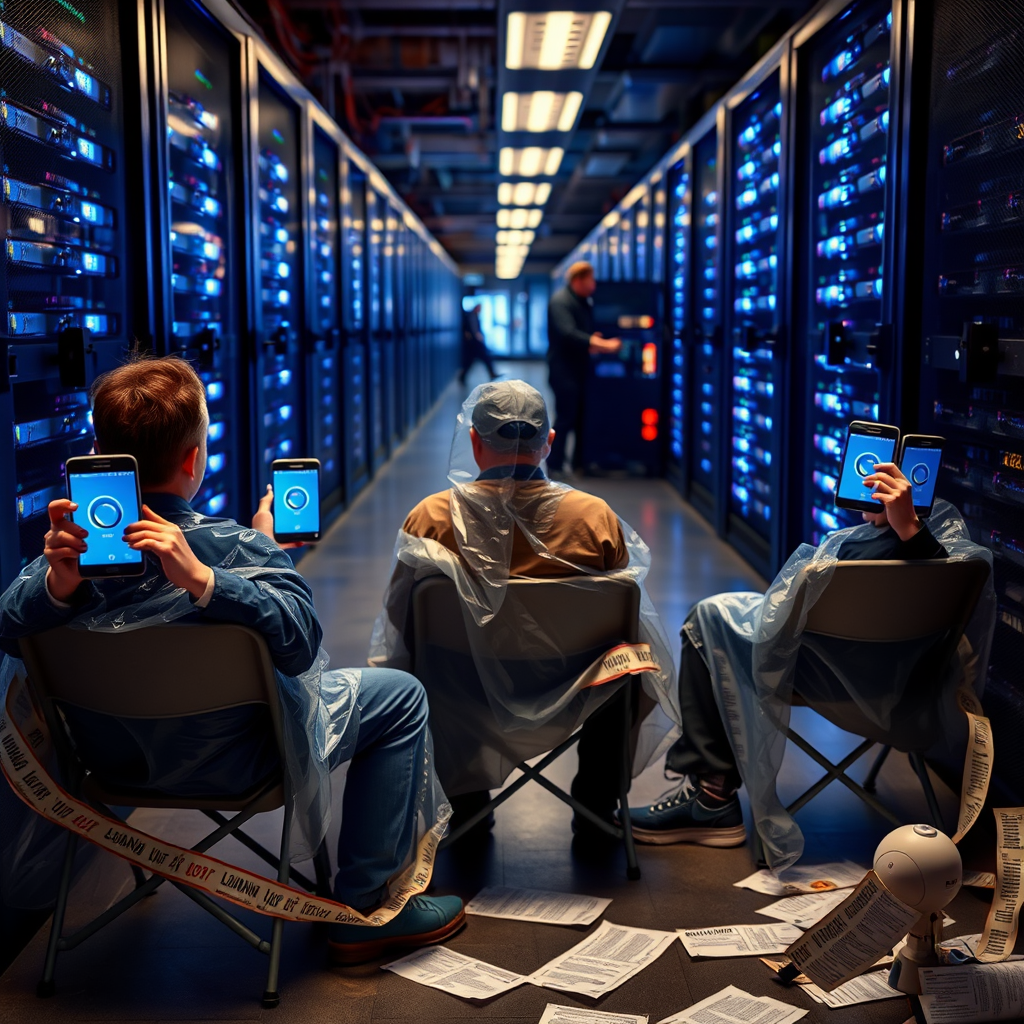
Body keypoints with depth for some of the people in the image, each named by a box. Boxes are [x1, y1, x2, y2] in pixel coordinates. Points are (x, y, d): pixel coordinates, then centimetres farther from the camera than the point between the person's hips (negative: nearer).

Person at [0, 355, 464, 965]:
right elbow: (300, 642, -36)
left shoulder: (75, 547, -12)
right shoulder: (237, 549, -28)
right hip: (224, 764, -7)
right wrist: (202, 581, -44)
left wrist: (57, 582, -27)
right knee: (401, 696, 8)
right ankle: (366, 910, 12)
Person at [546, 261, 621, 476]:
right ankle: (555, 467, 3)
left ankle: (580, 462, 22)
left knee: (583, 417, 11)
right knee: (566, 418, -6)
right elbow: (568, 333, -29)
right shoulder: (560, 301, -15)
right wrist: (603, 344, -33)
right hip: (564, 370, -8)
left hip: (581, 368, 8)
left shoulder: (585, 301, 12)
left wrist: (592, 342, -3)